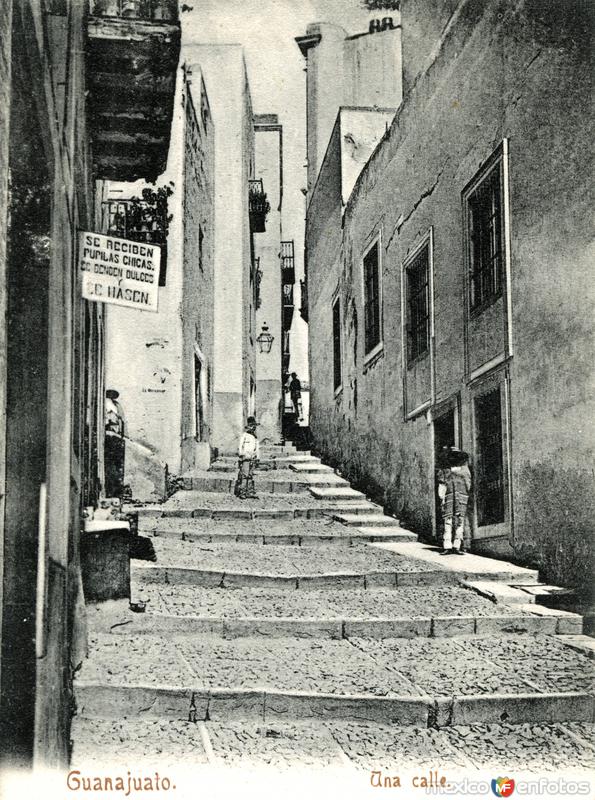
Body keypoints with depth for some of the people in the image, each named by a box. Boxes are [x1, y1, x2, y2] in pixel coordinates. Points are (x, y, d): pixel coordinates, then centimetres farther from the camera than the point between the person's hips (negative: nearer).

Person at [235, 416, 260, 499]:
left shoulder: (255, 437, 16)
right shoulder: (244, 435, -6)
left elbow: (257, 448, 23)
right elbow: (240, 447, -8)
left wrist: (257, 458, 17)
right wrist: (241, 456, -13)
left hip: (252, 459, 7)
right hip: (245, 459, -7)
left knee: (251, 476, 7)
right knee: (244, 476, -10)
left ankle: (250, 492, 10)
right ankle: (242, 493, -9)